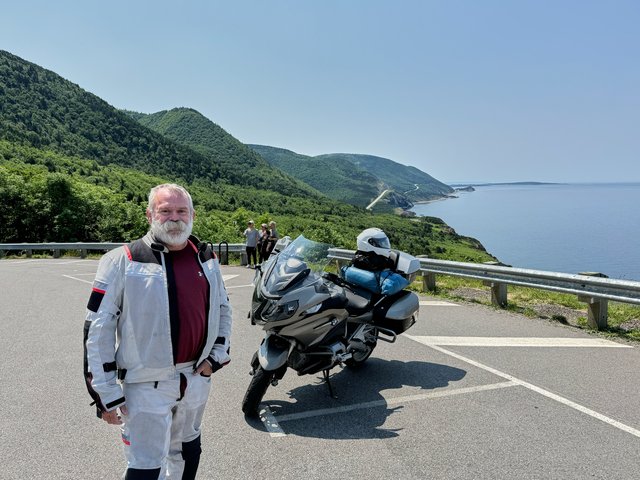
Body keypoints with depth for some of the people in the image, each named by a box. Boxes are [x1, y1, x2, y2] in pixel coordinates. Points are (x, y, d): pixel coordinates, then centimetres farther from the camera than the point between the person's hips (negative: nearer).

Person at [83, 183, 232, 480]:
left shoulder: (206, 259, 4)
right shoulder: (123, 261, -12)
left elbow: (223, 309, 16)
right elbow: (97, 329, -12)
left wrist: (217, 355, 6)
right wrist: (106, 394, -12)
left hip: (196, 378, 5)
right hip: (147, 385, -5)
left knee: (187, 451, 23)